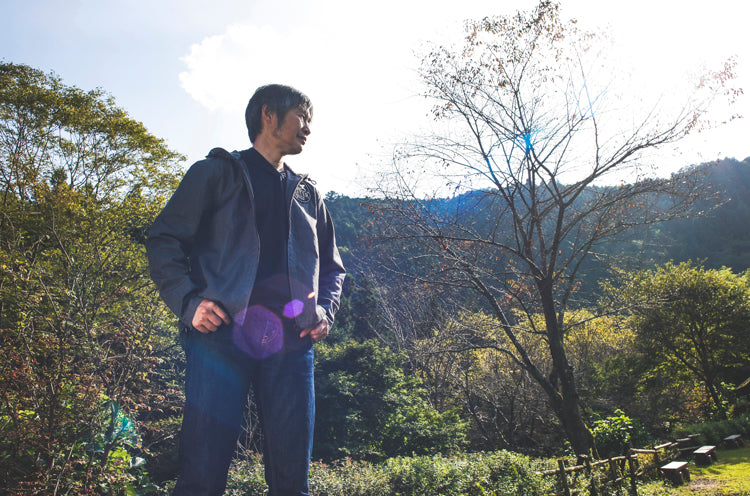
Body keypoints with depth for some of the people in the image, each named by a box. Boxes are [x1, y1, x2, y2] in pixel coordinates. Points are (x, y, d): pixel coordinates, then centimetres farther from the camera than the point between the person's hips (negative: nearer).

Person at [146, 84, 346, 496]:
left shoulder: (308, 195, 25)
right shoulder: (217, 173, 13)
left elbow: (332, 267, 29)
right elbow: (163, 240, 6)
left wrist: (325, 311, 9)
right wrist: (189, 302, -9)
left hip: (290, 342, 4)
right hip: (223, 331, -3)